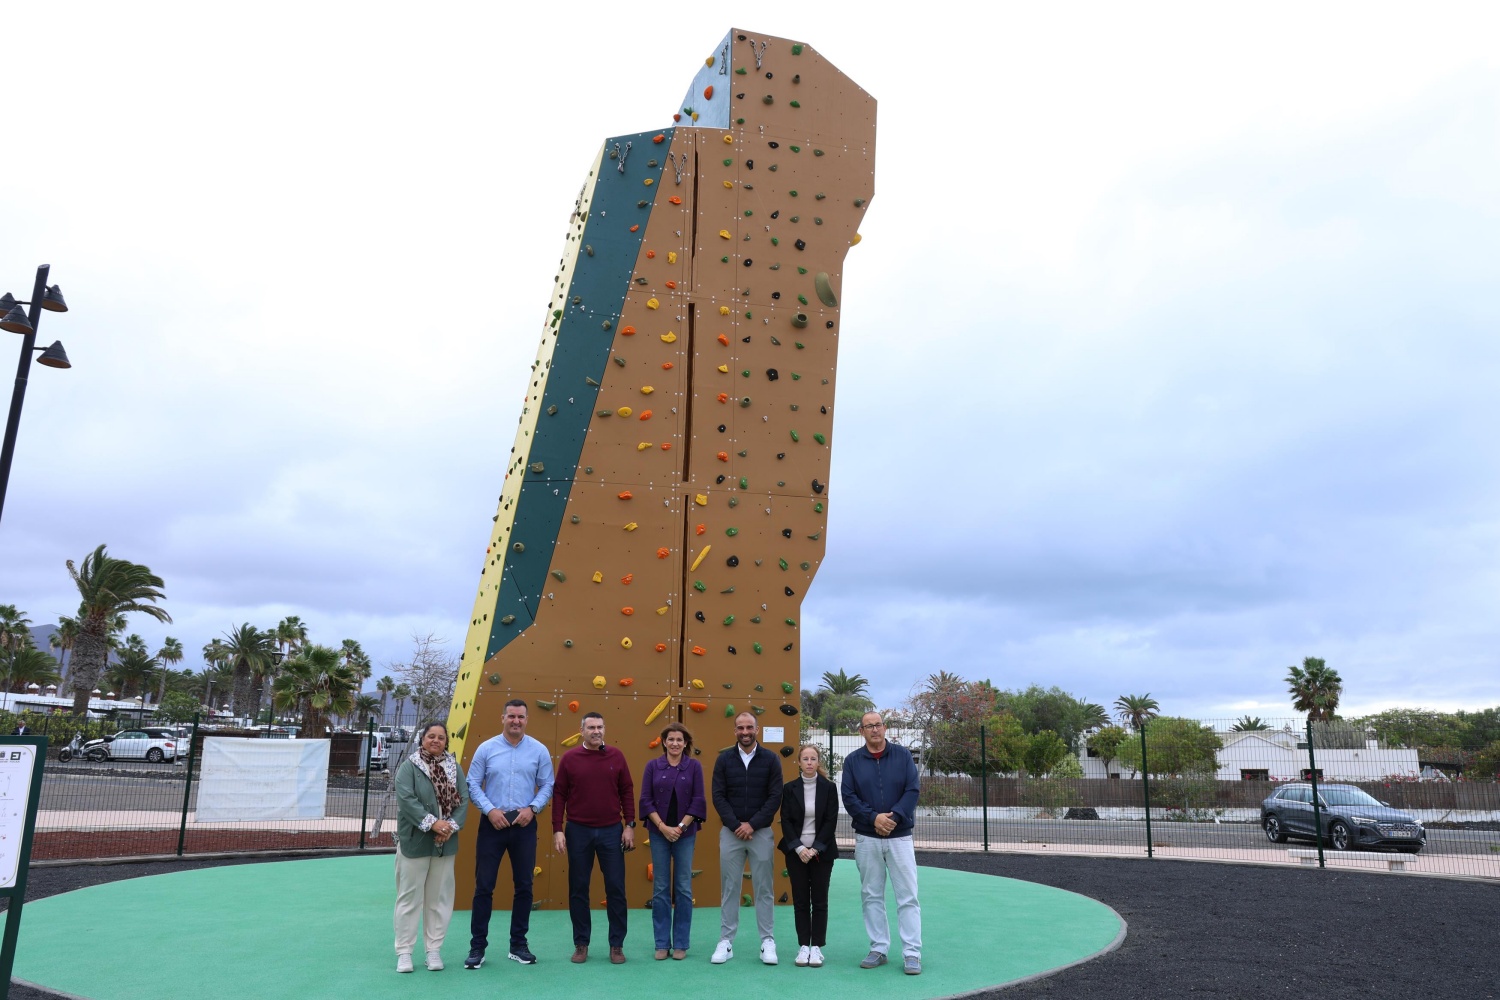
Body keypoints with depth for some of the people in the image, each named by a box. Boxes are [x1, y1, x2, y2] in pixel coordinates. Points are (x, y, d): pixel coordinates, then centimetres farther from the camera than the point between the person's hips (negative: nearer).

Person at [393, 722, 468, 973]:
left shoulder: (453, 767, 8)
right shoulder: (409, 766, -3)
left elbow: (462, 801, 2)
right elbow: (406, 799, -15)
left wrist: (451, 826, -14)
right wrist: (432, 823, -21)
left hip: (446, 843, 4)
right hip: (415, 842, -3)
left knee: (440, 897, 8)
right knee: (410, 897, 4)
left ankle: (434, 949, 18)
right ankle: (404, 951, 12)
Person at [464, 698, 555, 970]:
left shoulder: (539, 751, 1)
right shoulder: (486, 748, -2)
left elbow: (547, 785, 5)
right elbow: (473, 785, -1)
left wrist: (532, 808, -10)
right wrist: (490, 810, -12)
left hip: (524, 824, 1)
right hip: (493, 822, -1)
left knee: (524, 886, 8)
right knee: (484, 886, 2)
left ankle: (519, 945, 20)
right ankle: (477, 946, 12)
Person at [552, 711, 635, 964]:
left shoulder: (616, 756, 1)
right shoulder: (569, 758, -2)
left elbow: (627, 791, 4)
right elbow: (559, 795, -1)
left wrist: (630, 825, -1)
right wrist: (557, 830, -6)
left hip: (611, 831, 1)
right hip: (578, 831, 0)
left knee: (616, 888, 3)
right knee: (578, 889, 8)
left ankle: (617, 945, 15)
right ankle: (581, 944, 21)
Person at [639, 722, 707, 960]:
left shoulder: (694, 767, 0)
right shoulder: (653, 766, 1)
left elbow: (698, 801, -3)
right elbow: (646, 800, -2)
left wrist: (681, 827, -11)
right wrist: (663, 827, -11)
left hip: (685, 833, 0)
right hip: (659, 833, 0)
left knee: (683, 888, 4)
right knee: (660, 888, 4)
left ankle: (681, 944, 14)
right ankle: (662, 943, 14)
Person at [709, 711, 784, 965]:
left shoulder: (770, 759, -1)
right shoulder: (724, 759, 2)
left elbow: (775, 797, -5)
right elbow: (718, 796, -2)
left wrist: (752, 824, -12)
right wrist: (736, 825, -12)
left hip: (761, 832, -1)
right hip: (730, 832, 1)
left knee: (763, 888, 5)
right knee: (729, 888, 6)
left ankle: (767, 942, 13)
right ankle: (726, 942, 13)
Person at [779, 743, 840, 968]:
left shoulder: (829, 788, -1)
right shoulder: (790, 788, 1)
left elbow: (831, 821, -5)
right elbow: (785, 821, -1)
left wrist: (816, 848, -12)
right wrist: (799, 848, -12)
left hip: (821, 851, -1)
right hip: (796, 851, 1)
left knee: (819, 900, 2)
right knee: (800, 900, 4)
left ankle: (817, 947, 9)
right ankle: (803, 946, 11)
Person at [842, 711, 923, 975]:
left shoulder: (903, 755, 1)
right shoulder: (852, 760, 2)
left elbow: (913, 790, -5)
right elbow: (848, 797, -4)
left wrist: (894, 817, -17)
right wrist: (873, 817, -16)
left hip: (900, 836, -1)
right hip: (866, 838, 1)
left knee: (908, 896, -2)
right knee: (871, 896, 8)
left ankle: (912, 953, 3)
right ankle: (878, 949, 17)